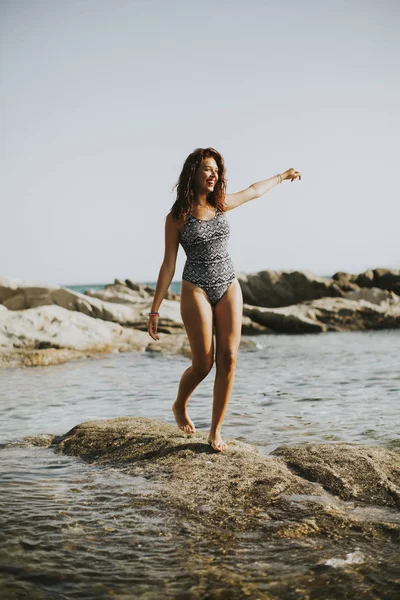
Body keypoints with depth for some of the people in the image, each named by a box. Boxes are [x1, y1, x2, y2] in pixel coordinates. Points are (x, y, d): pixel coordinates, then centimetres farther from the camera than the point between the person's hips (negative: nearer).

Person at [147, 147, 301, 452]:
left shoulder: (221, 204, 8)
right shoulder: (177, 217, -4)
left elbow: (253, 191, 27)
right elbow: (169, 264, -4)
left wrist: (283, 175, 42)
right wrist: (155, 310, -7)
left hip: (229, 288, 4)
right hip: (196, 290, -4)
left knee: (228, 360, -5)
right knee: (203, 364, -6)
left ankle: (216, 431, 5)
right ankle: (180, 406, 26)